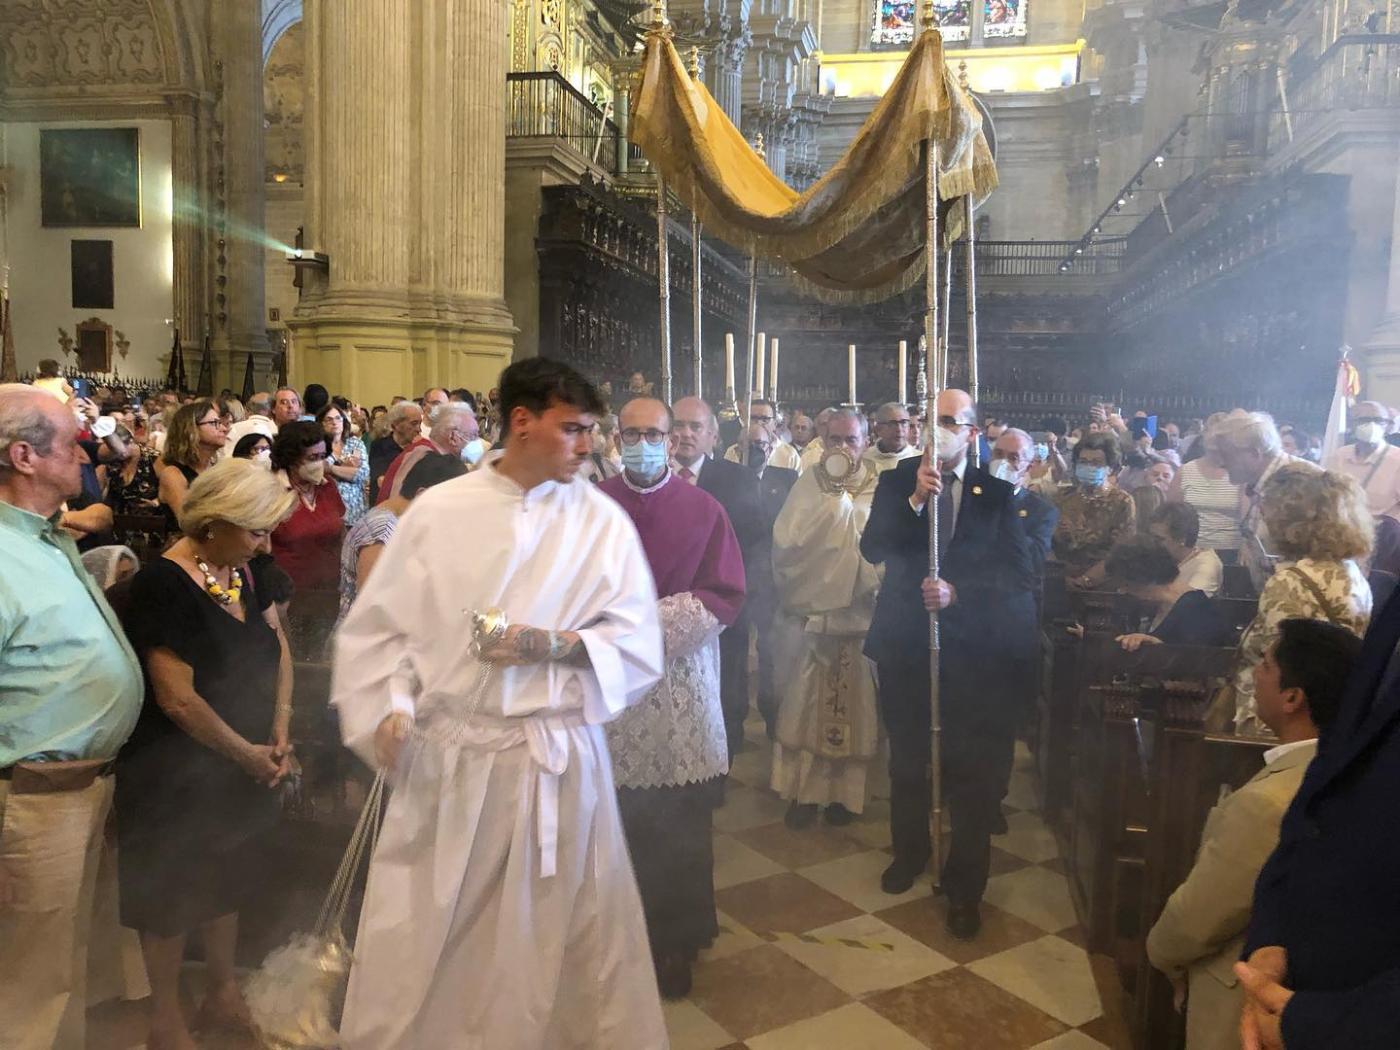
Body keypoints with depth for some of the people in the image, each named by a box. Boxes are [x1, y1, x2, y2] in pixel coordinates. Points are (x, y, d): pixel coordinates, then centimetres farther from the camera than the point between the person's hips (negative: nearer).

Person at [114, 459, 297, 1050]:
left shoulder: (242, 570, 0)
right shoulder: (164, 585, -23)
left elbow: (277, 646, 6)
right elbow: (176, 697, -25)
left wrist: (280, 733, -4)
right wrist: (247, 752, -15)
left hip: (240, 773, 7)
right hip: (180, 775, -7)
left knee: (227, 883, 21)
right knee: (174, 896, 12)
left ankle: (224, 993, 40)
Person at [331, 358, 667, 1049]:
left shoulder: (603, 522, -2)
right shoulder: (438, 510, 0)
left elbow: (639, 646, -5)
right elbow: (378, 624, 3)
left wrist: (553, 644, -18)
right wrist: (391, 707, -10)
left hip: (555, 760, 0)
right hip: (444, 757, 1)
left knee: (557, 943, 14)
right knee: (415, 949, 11)